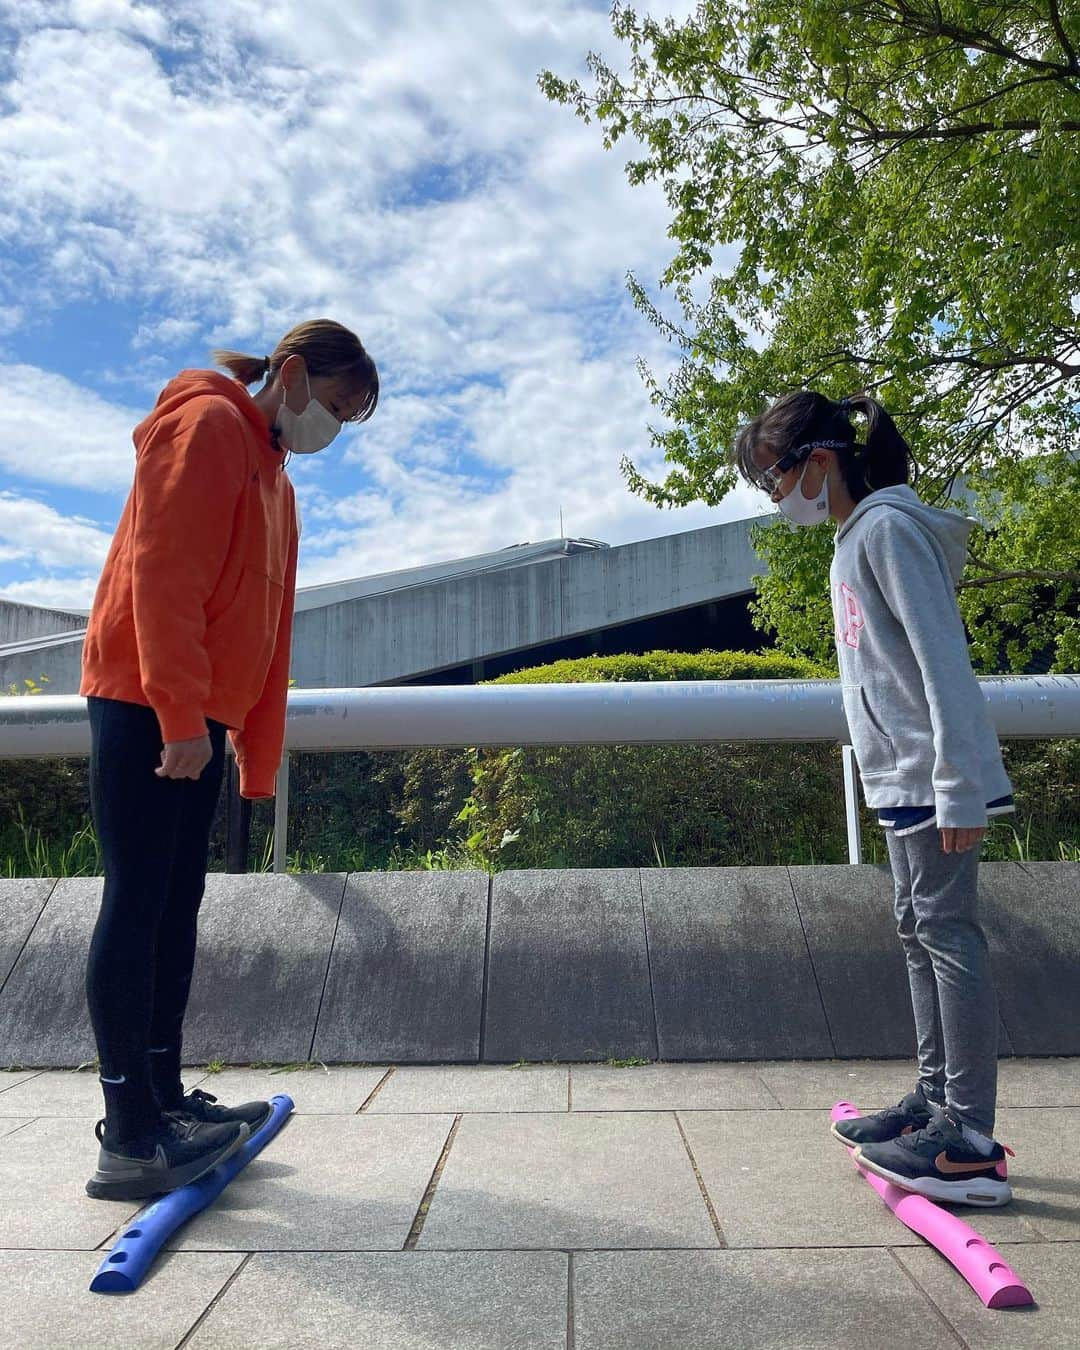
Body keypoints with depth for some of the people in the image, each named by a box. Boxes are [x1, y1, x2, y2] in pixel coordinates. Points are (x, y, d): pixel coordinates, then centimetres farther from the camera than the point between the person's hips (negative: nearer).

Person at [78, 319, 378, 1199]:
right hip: (147, 706, -9)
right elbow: (164, 572, -18)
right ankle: (128, 1138, 0)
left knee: (178, 904, 9)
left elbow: (265, 623, 18)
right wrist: (180, 713, -22)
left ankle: (163, 1097, 19)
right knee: (138, 901, -7)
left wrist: (259, 756, 17)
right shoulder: (208, 424, -6)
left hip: (199, 718, 9)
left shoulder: (272, 473, 21)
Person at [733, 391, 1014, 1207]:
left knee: (948, 933, -6)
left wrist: (957, 788, -22)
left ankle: (970, 1144, 3)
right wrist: (905, 780, 18)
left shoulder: (888, 528, -13)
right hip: (902, 778, 10)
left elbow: (942, 659, -19)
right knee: (920, 931, 14)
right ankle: (937, 1101, 25)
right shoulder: (854, 539, 16)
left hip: (935, 776, -10)